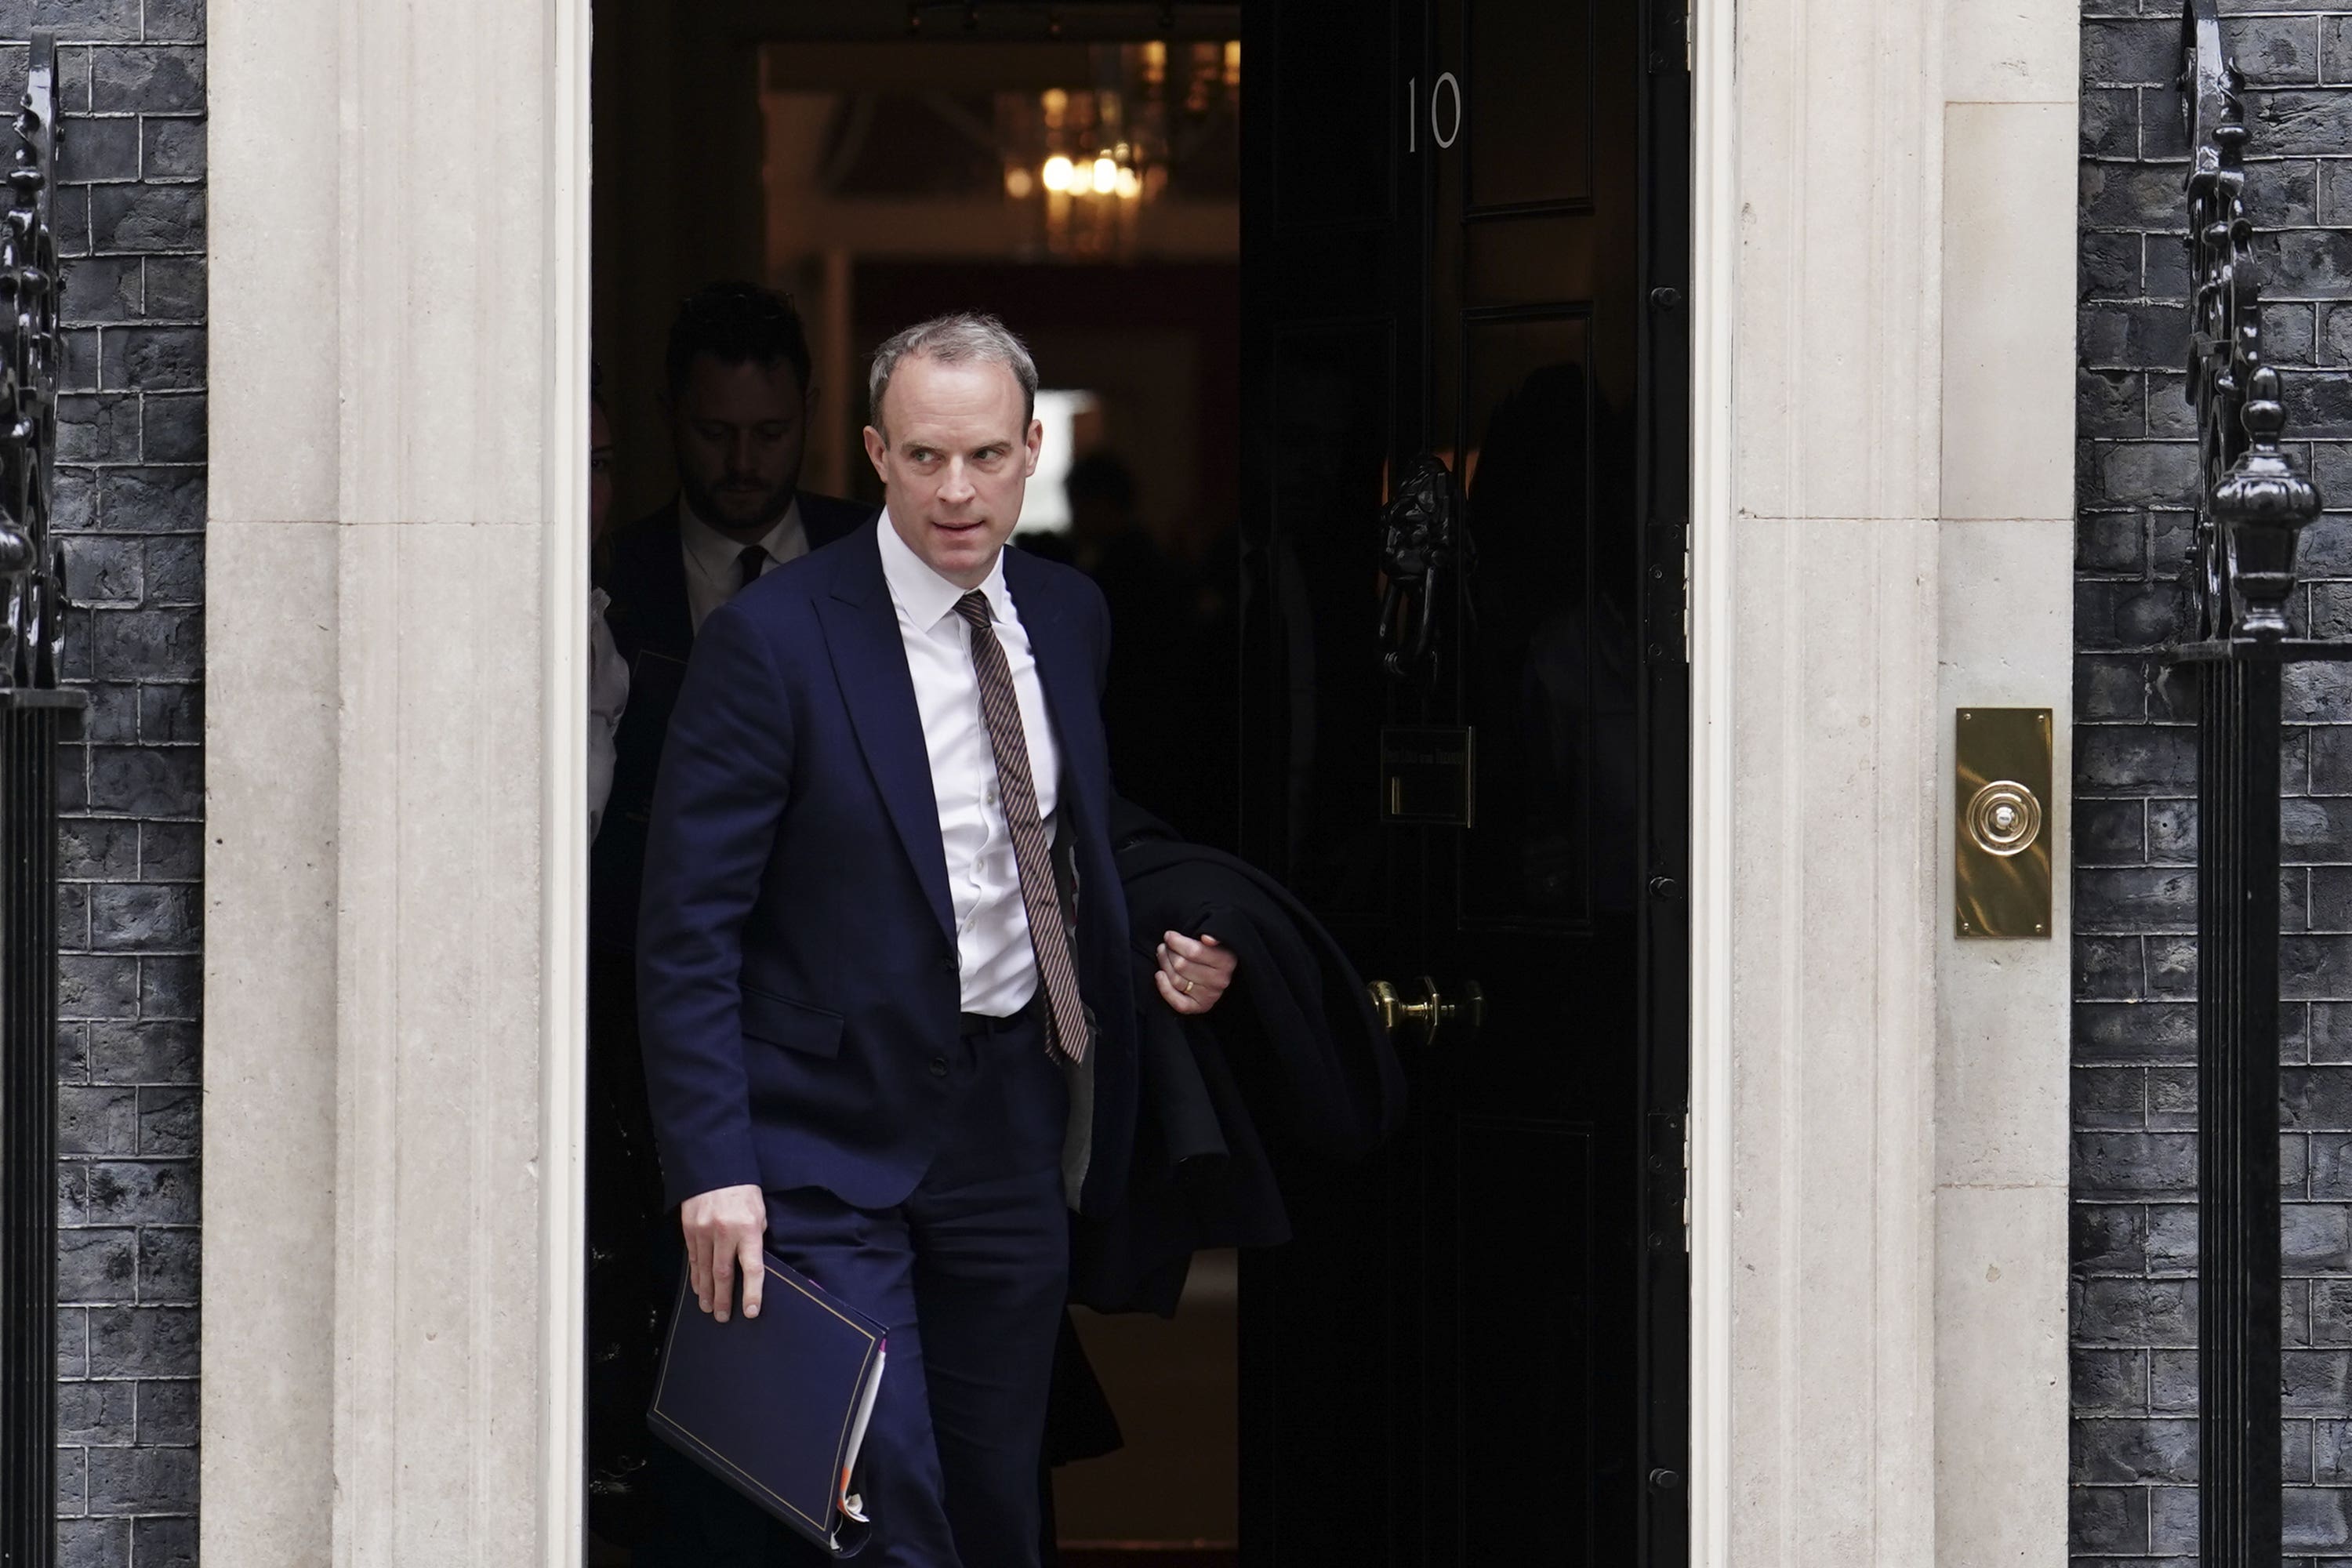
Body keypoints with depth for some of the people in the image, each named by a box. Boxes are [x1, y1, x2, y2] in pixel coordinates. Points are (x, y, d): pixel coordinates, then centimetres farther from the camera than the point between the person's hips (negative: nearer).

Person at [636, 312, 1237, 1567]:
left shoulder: (1071, 618, 6)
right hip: (837, 1141, -5)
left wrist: (1176, 946, 3)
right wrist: (715, 1169, -19)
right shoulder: (770, 639, -12)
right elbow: (686, 931, -12)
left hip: (1016, 1127, 6)